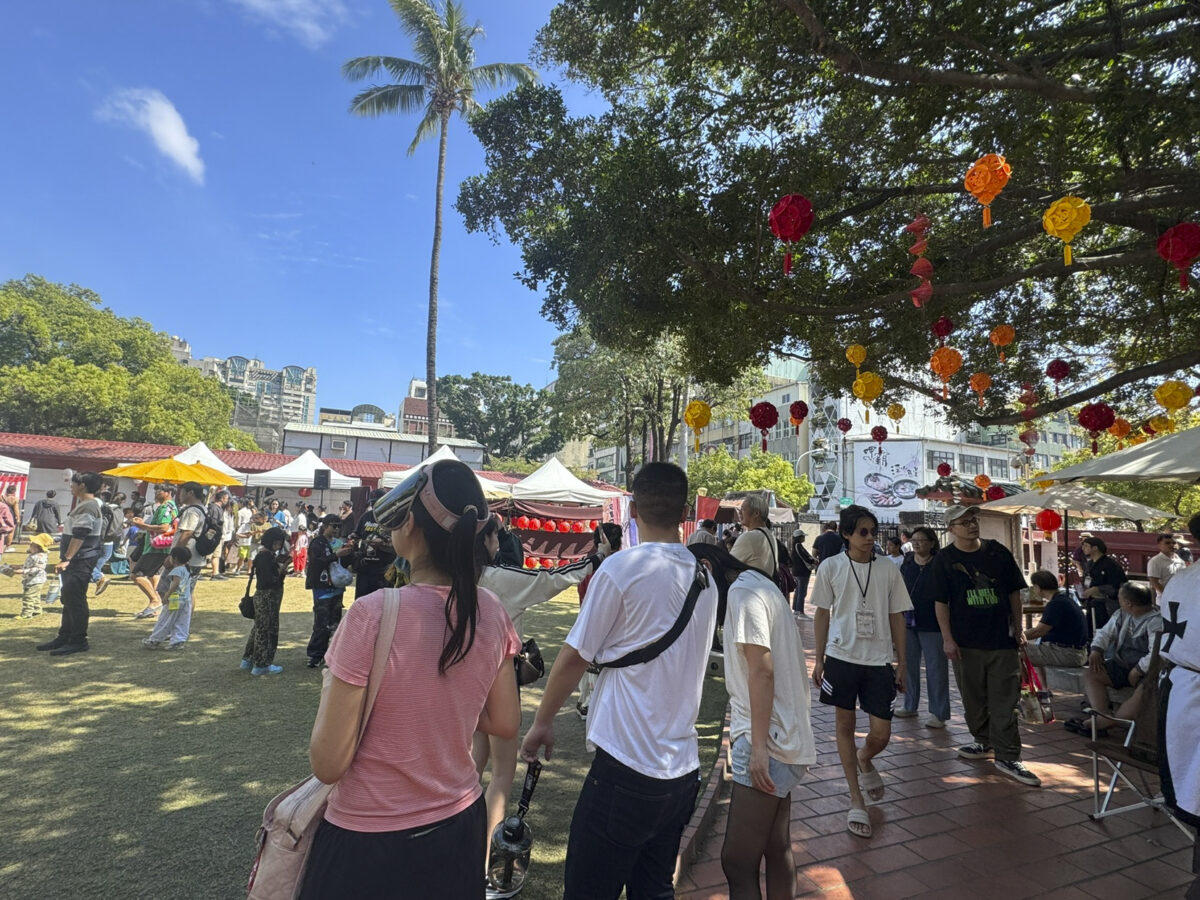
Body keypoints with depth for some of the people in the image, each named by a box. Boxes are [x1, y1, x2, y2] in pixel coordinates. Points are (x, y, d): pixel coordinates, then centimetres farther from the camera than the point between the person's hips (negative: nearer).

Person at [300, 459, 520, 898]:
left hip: (369, 842, -4)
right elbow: (505, 723, 2)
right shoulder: (491, 611, -10)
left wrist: (330, 687, -2)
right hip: (461, 828, 4)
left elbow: (327, 764, -18)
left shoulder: (374, 614, -26)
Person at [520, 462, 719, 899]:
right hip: (684, 769, 7)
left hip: (626, 768, -7)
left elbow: (574, 657, -8)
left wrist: (541, 723, 6)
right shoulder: (705, 577, 5)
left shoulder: (621, 568, -15)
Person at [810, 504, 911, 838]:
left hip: (879, 660, 1)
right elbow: (822, 614, 4)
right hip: (841, 656, -1)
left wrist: (902, 663, 7)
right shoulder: (831, 567, -2)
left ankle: (864, 760, 38)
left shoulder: (888, 570, 2)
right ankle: (856, 800, 23)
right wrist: (818, 659, 3)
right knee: (844, 724, 8)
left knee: (881, 733, 2)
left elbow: (896, 618, 8)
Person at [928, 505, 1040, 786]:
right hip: (965, 642, 0)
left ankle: (1007, 757, 7)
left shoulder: (998, 551, 3)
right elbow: (941, 602, -2)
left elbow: (1014, 592, 9)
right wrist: (947, 639, -7)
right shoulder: (944, 559, -2)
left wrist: (1018, 629, 6)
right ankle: (984, 742, 31)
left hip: (1002, 638, 1)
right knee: (973, 698, 12)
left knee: (1005, 699, 1)